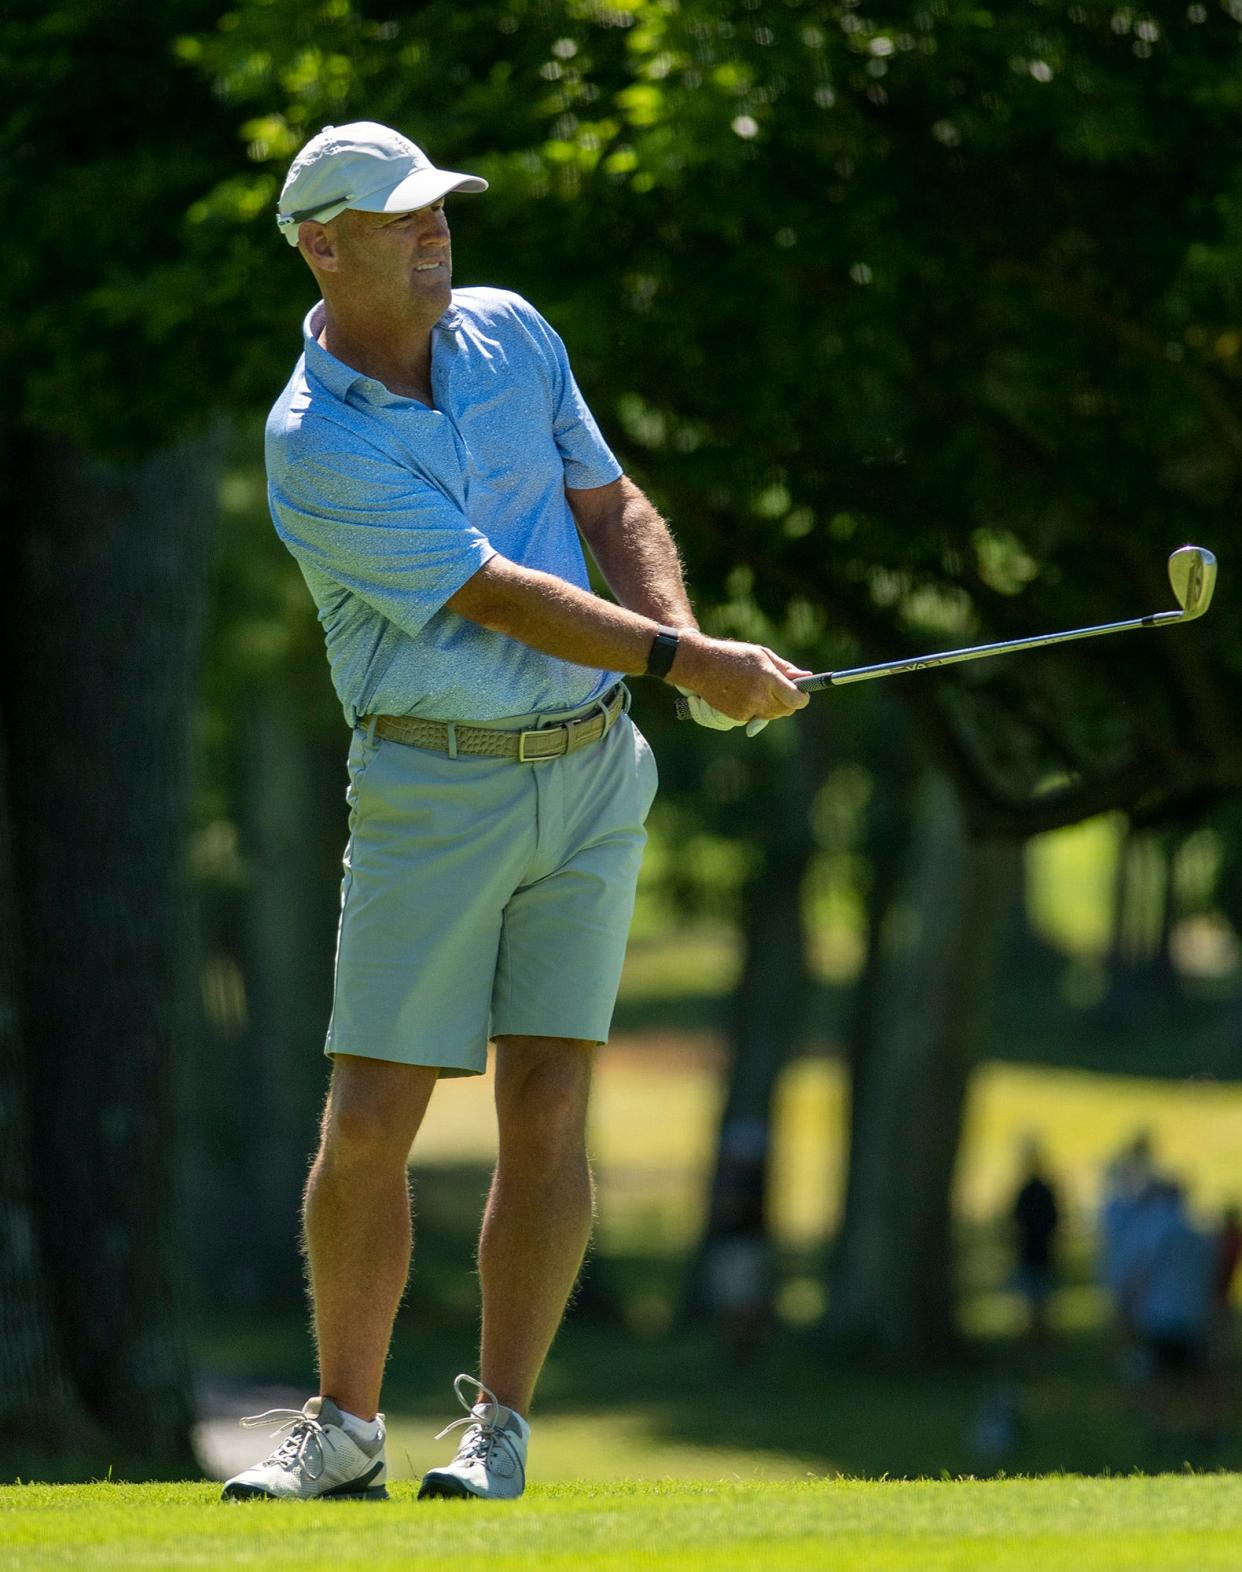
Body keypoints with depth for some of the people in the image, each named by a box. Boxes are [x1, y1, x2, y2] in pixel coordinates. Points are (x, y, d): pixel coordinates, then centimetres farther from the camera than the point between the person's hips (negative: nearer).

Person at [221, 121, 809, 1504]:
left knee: (547, 1109, -2)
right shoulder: (312, 445, -13)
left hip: (592, 768, 4)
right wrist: (683, 663, -21)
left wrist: (685, 642, -7)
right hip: (432, 792, -4)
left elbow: (615, 513, 12)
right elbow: (497, 596, -17)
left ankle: (499, 1426, 3)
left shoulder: (511, 336, 6)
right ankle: (345, 1422, 9)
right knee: (369, 1123, -5)